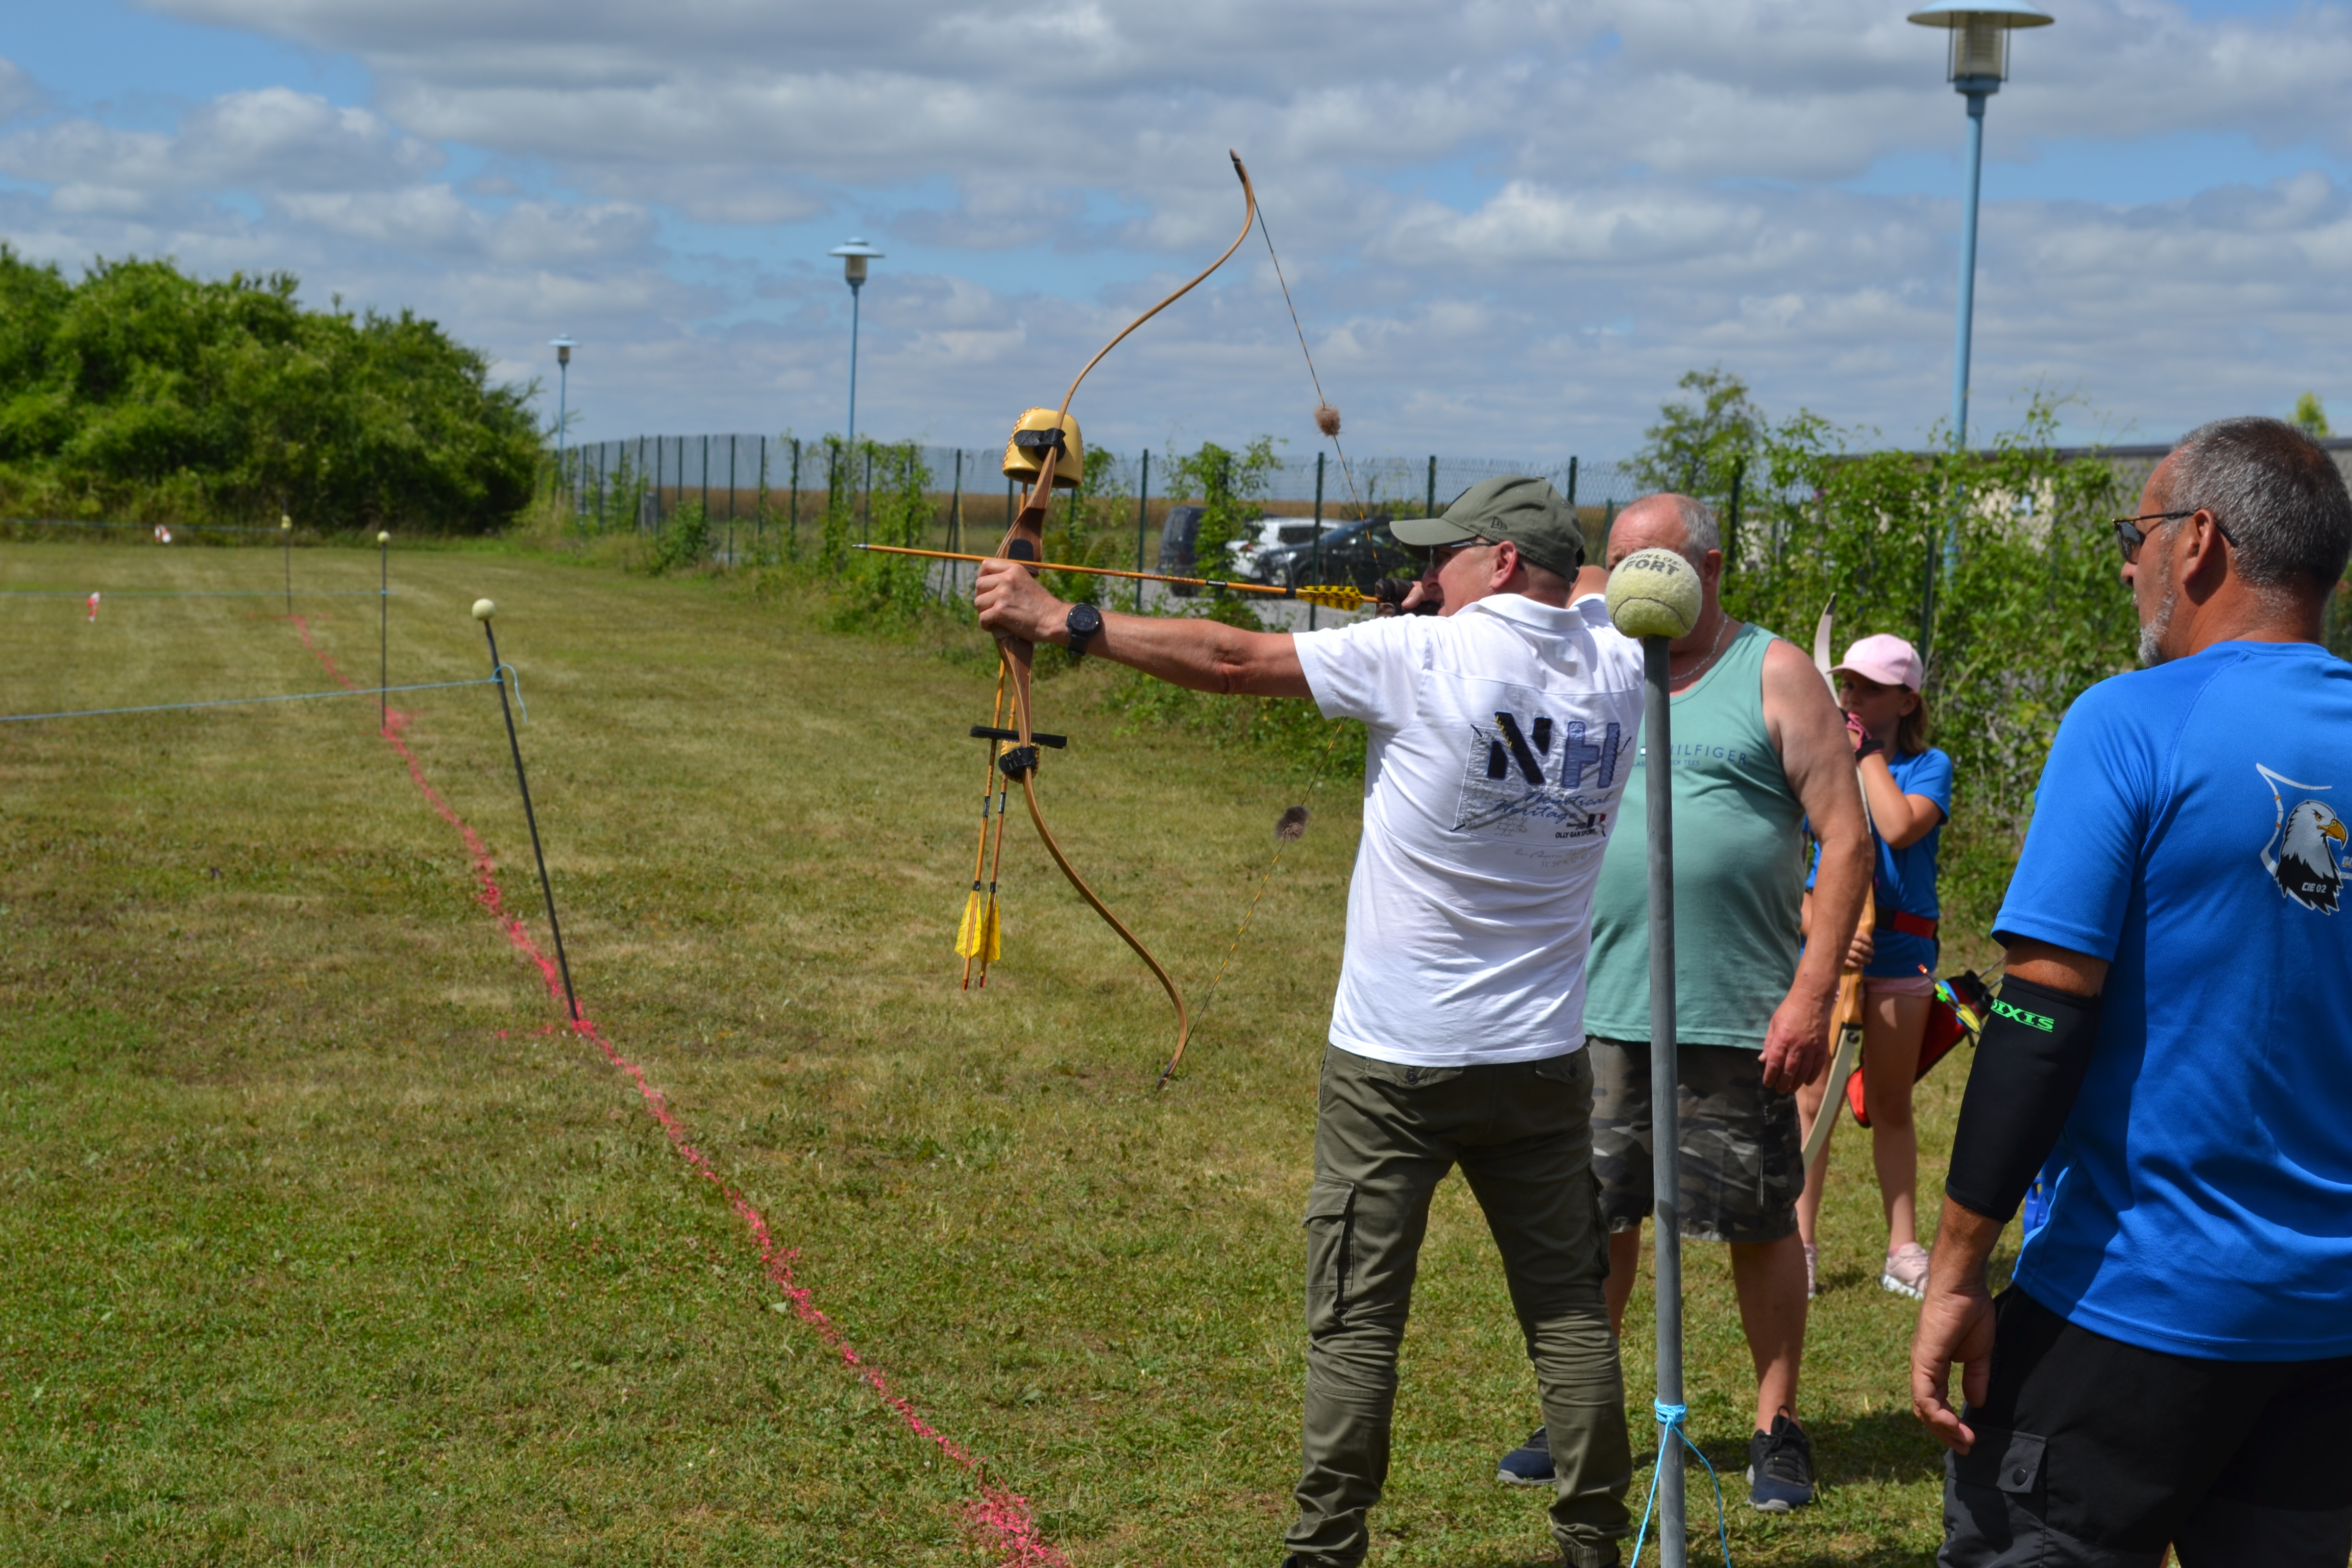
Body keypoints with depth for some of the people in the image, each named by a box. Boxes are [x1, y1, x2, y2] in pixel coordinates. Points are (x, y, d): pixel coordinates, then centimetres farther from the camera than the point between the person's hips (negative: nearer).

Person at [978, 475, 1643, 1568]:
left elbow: (1230, 662, -11)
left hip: (1396, 1062, -4)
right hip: (1542, 1061, 4)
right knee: (1569, 1310, 11)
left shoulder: (1426, 658, -14)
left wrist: (1062, 623, -4)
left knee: (1355, 1320, 4)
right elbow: (1591, 586, 26)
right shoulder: (1616, 670, 0)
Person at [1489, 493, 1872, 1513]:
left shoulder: (1773, 675, -2)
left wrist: (1815, 991, -11)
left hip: (1740, 1022, -4)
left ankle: (1777, 1430, 17)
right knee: (1596, 1217, 9)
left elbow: (1848, 842, -5)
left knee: (1761, 1225, 4)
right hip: (1603, 1010, 4)